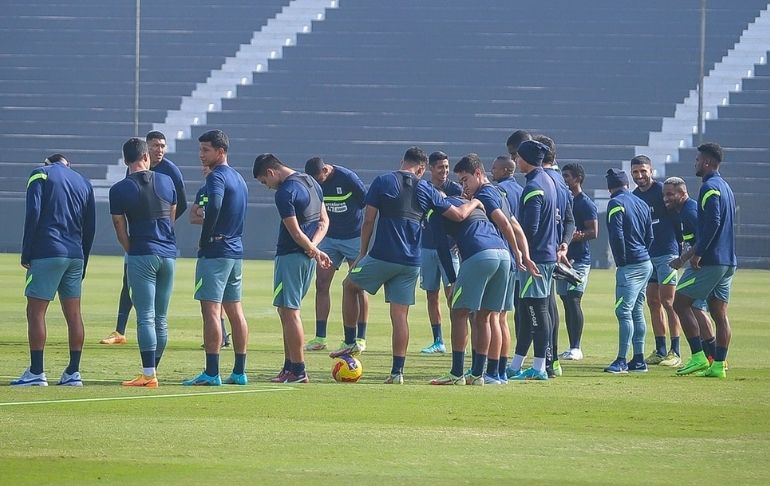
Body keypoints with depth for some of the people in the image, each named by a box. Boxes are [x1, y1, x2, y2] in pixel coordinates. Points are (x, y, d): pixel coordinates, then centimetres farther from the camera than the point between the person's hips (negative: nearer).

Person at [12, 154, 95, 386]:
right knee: (73, 315, 8)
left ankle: (36, 372, -7)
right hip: (75, 255, 5)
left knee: (35, 312, -3)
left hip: (46, 254, -5)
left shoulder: (41, 175, 3)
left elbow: (33, 215, -9)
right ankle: (73, 373, 7)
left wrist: (26, 254, -6)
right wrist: (82, 265, 20)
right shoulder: (83, 183, 17)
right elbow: (90, 227, 15)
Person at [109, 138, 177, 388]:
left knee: (146, 317, -6)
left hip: (142, 255, -4)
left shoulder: (119, 190, -5)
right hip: (168, 254, 4)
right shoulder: (166, 182, 6)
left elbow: (121, 231, -2)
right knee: (161, 318, 11)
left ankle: (149, 374, -12)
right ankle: (152, 370, 17)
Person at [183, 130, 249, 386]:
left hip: (215, 251, -9)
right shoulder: (238, 178, 17)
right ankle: (239, 372, 14)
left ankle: (212, 373, -14)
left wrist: (205, 240, -18)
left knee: (211, 310, -10)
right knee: (235, 310, 12)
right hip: (236, 251, 9)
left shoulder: (217, 176, -12)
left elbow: (215, 205, -30)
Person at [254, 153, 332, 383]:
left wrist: (314, 250, -6)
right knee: (289, 310, 16)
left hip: (291, 256, -9)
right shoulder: (310, 182, 13)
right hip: (307, 257, 9)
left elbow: (296, 232, -19)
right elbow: (324, 221, 15)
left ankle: (298, 371, -6)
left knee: (289, 311, -5)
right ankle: (290, 367, 19)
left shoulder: (285, 193, -17)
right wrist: (313, 248, 1)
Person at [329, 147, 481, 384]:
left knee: (349, 285, 23)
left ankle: (350, 342, 18)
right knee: (400, 315, 6)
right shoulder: (426, 190, 6)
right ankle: (397, 371, 2)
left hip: (382, 256, -3)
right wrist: (474, 203, 32)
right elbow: (458, 215, 11)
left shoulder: (382, 182, -1)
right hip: (411, 263, 3)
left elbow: (368, 221, -2)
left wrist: (362, 253, 8)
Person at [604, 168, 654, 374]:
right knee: (637, 312, 13)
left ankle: (621, 361, -14)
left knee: (624, 311, -10)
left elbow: (617, 236, -17)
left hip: (630, 266, -8)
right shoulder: (641, 203, 15)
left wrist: (621, 262, -9)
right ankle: (638, 360, 14)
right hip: (646, 264, 8)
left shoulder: (616, 204, -9)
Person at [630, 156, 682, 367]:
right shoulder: (634, 196, 12)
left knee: (668, 302, -8)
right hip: (646, 254, 7)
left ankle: (675, 352, -6)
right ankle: (660, 351, 14)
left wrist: (679, 248, -13)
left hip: (666, 253, -7)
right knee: (653, 302, 8)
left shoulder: (662, 191, -9)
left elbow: (677, 218, -9)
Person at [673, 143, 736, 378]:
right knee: (719, 313, 6)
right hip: (728, 261, 9)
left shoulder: (710, 188, -12)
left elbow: (712, 222, -23)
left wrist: (698, 253, -21)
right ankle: (718, 365, 3)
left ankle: (698, 357, -9)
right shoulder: (725, 187, 18)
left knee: (680, 302, -3)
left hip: (709, 261, -9)